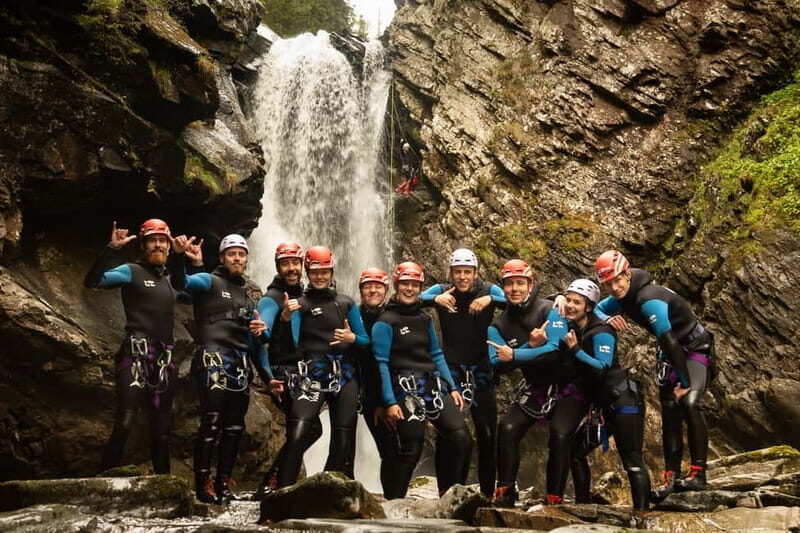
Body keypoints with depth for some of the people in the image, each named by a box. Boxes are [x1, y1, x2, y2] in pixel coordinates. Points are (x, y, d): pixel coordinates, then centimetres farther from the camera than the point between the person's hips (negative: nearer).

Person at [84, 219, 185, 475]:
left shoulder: (171, 279, 19)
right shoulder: (132, 271, 1)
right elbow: (92, 281, -14)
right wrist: (111, 248, -23)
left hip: (164, 358, 6)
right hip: (136, 354, -6)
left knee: (162, 429, 10)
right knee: (124, 424, -18)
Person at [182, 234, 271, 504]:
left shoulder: (248, 296, 23)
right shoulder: (210, 282, 5)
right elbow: (183, 282, -17)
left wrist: (267, 375, 19)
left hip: (241, 365, 7)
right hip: (213, 361, -6)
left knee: (234, 427, 6)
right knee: (212, 422, -13)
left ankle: (223, 484, 14)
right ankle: (203, 483, -4)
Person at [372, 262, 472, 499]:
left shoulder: (424, 319, 16)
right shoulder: (385, 322, -4)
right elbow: (381, 364, -8)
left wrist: (452, 388, 12)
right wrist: (390, 403, -14)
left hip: (433, 386, 6)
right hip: (406, 390, -6)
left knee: (461, 439, -4)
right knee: (409, 450, -7)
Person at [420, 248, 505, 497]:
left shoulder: (488, 290, -2)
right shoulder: (442, 290, -2)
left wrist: (490, 300, -29)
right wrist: (435, 299, -31)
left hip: (481, 369, 1)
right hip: (451, 368, -1)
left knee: (487, 433, 6)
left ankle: (488, 492, 18)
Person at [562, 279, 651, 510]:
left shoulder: (601, 333, -15)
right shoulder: (572, 329, 8)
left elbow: (602, 368, -24)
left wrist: (575, 349, -27)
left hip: (624, 400, -9)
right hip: (603, 405, 9)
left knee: (632, 462, -9)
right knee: (575, 452, 9)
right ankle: (582, 506, 18)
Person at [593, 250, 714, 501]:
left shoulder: (649, 299, -32)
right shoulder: (622, 298, -6)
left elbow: (670, 341, -34)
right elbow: (593, 310, 7)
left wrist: (685, 382, -29)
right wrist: (608, 319, -17)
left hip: (695, 348, -8)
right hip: (670, 354, 8)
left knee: (689, 403, -27)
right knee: (669, 412, 2)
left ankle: (698, 473, -23)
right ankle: (671, 478, 4)